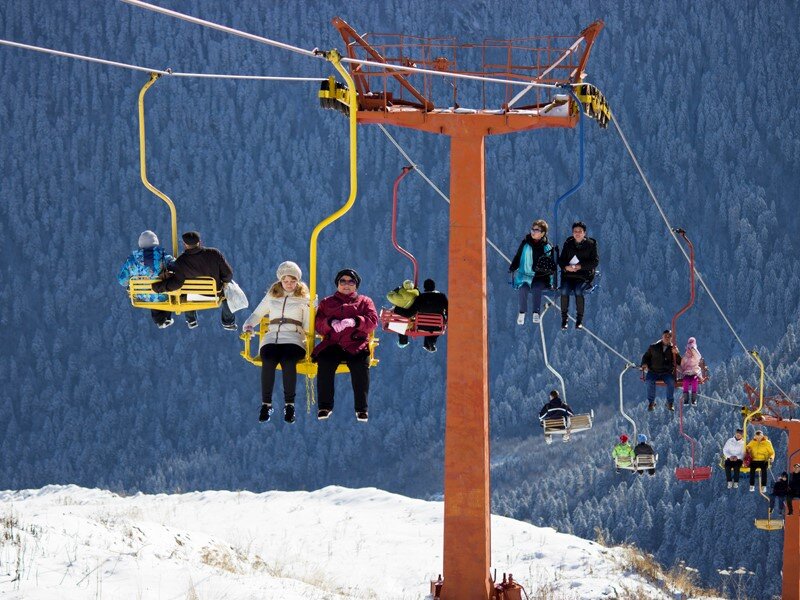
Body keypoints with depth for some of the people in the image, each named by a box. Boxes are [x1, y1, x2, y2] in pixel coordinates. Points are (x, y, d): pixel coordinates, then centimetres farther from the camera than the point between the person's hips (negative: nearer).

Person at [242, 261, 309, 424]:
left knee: (288, 361, -36)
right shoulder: (272, 296, 24)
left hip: (293, 338, -2)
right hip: (272, 337, 2)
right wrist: (249, 324, 10)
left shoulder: (303, 299, 16)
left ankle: (289, 405, -33)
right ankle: (266, 404, -30)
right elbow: (257, 314, 31)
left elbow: (308, 326, 9)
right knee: (268, 360, -33)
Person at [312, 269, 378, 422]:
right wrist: (331, 323, -11)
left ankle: (361, 408, -24)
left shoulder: (364, 301, 21)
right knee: (324, 364, -32)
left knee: (361, 364, -33)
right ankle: (325, 406, -22)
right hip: (331, 345, 1)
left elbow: (372, 321, 4)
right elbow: (318, 325, 12)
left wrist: (355, 322, -16)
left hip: (356, 345, -1)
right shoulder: (327, 302, 25)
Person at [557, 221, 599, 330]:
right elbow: (561, 260, 12)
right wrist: (566, 267, -11)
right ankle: (564, 318, -13)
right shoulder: (568, 244, 13)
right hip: (568, 273, 2)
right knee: (564, 290, -27)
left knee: (578, 291, -31)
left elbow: (595, 261, -2)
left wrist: (580, 266, -14)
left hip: (584, 274, -2)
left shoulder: (591, 244, 4)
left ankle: (579, 319, -17)